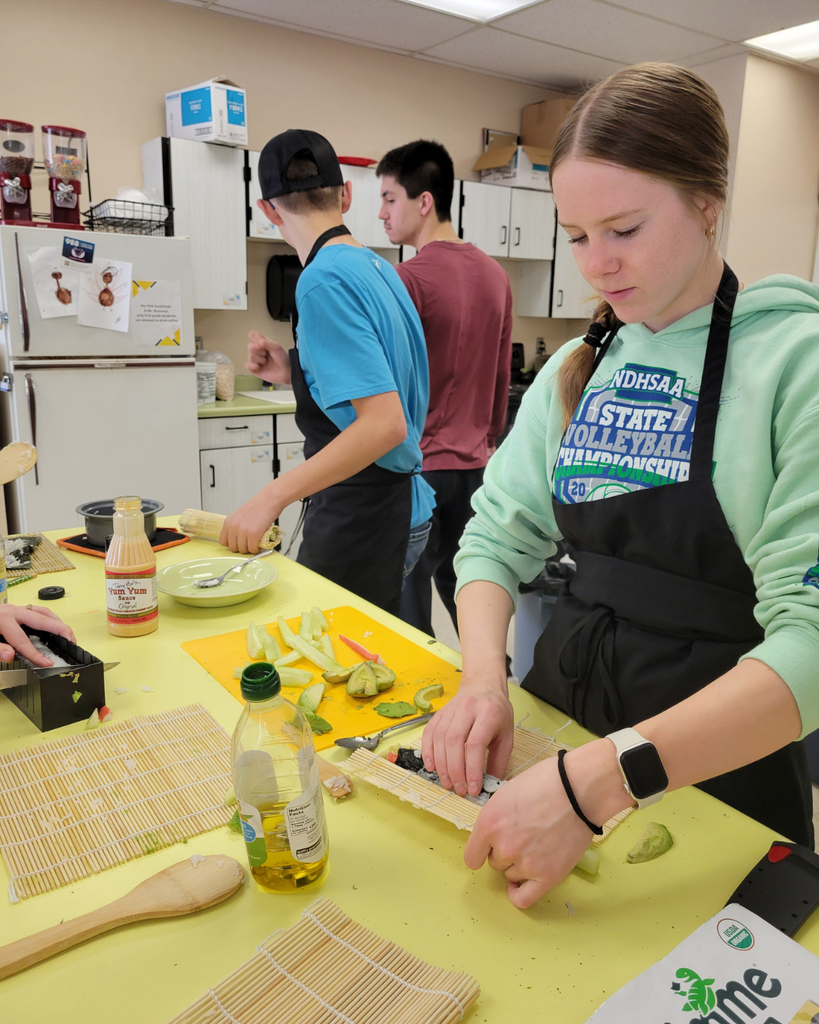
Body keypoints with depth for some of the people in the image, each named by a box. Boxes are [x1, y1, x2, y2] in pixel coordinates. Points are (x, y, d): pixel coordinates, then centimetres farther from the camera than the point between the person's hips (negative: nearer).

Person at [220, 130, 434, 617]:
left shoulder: (324, 280, -18)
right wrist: (296, 373, 10)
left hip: (360, 517, -9)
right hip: (401, 501, 9)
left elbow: (384, 422, -27)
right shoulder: (377, 267, 9)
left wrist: (271, 498, -28)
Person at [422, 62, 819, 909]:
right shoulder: (574, 370, 2)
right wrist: (483, 678, -19)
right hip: (555, 723, 5)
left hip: (720, 769, -4)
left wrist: (603, 779, -36)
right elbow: (497, 536, 0)